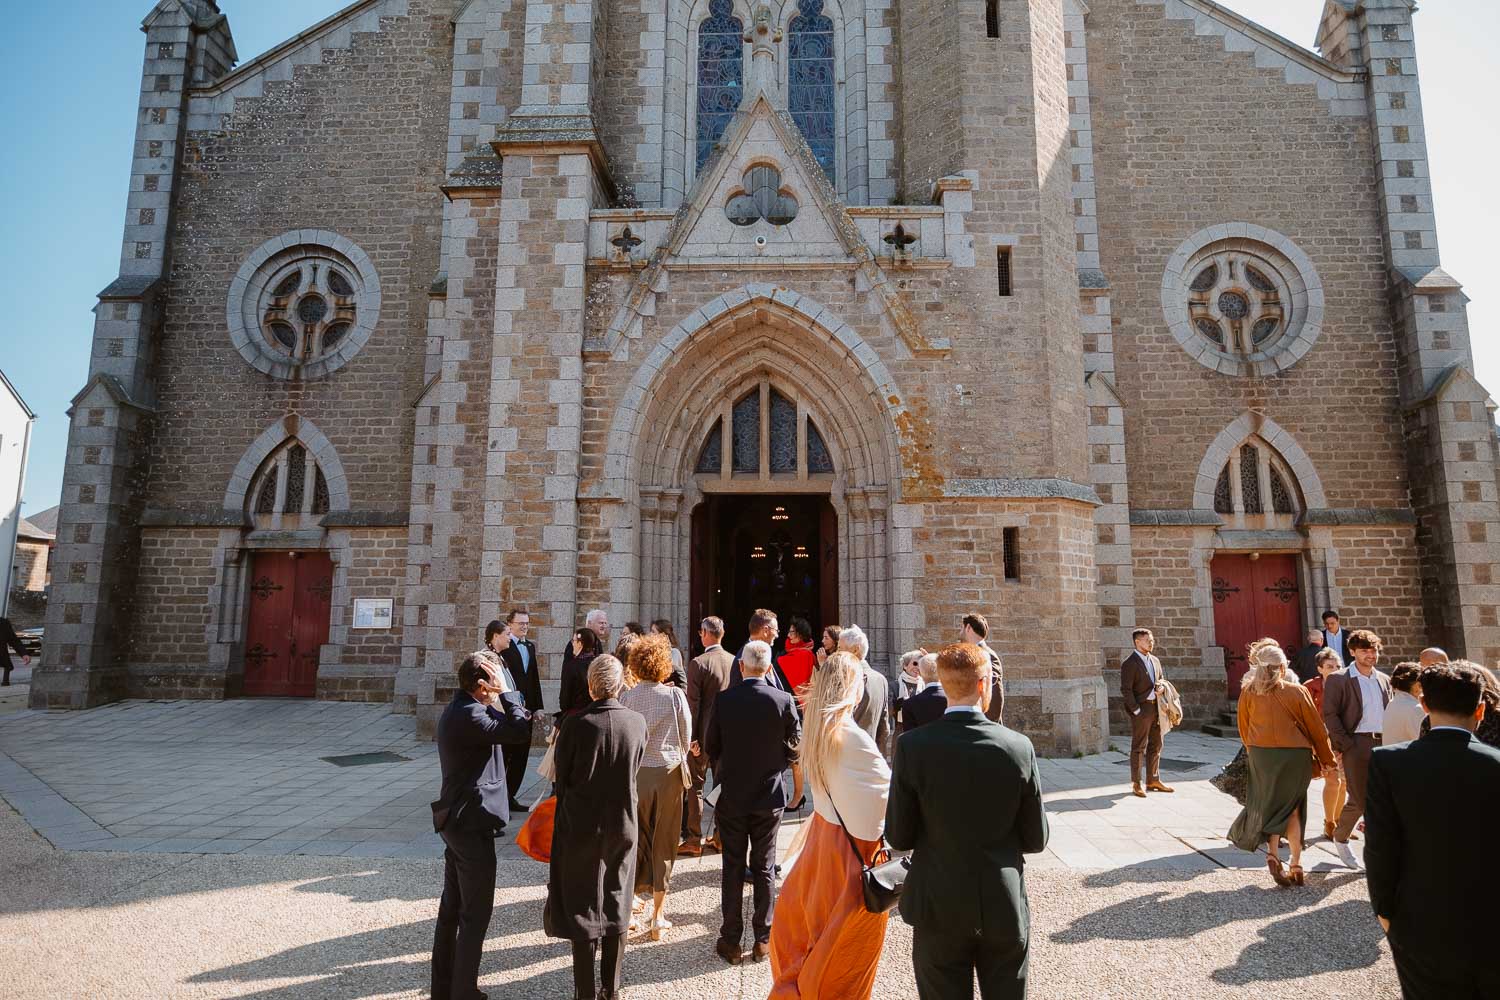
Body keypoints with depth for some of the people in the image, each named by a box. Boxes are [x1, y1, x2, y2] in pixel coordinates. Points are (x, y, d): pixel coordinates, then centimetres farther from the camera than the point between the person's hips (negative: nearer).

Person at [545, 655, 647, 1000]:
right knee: (616, 907, 17)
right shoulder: (638, 722, -12)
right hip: (624, 824, 3)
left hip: (580, 826, -2)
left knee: (581, 907, 12)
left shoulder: (576, 725, -20)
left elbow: (560, 777, -7)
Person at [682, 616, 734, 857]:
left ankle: (693, 840, 11)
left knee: (695, 786, 6)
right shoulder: (734, 661, -1)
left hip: (703, 733, -5)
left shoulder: (698, 663, -15)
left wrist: (692, 737, -11)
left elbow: (693, 703, -15)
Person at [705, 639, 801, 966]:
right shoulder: (784, 701, -13)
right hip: (769, 795, 0)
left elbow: (710, 746, -3)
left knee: (733, 867, 11)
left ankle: (731, 941, 19)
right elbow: (795, 748, -4)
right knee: (764, 867, 13)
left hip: (731, 794, 0)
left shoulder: (723, 699, -12)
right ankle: (763, 939, 20)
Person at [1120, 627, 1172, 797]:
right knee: (1138, 747, 0)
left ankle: (1153, 780, 26)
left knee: (1155, 745, 14)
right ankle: (1136, 784, 7)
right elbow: (1126, 690, -14)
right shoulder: (1129, 663, -12)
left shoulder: (1155, 660, 13)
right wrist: (1136, 710, -17)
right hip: (1141, 709, -7)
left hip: (1156, 708, 7)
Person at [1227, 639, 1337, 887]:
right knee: (1293, 808, 12)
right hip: (1295, 754, -1)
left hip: (1261, 754, 1)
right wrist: (1327, 760, 10)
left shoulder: (1247, 691, -3)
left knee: (1270, 804, 12)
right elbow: (1316, 728, 0)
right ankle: (1295, 866, 14)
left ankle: (1273, 853, -8)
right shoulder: (1297, 691, -7)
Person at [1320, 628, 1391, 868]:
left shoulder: (1383, 680, 15)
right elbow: (1329, 714, -7)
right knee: (1359, 799, -4)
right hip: (1356, 744, -5)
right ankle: (1340, 838, 19)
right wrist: (1343, 745, -13)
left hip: (1383, 743, 5)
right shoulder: (1337, 680, -4)